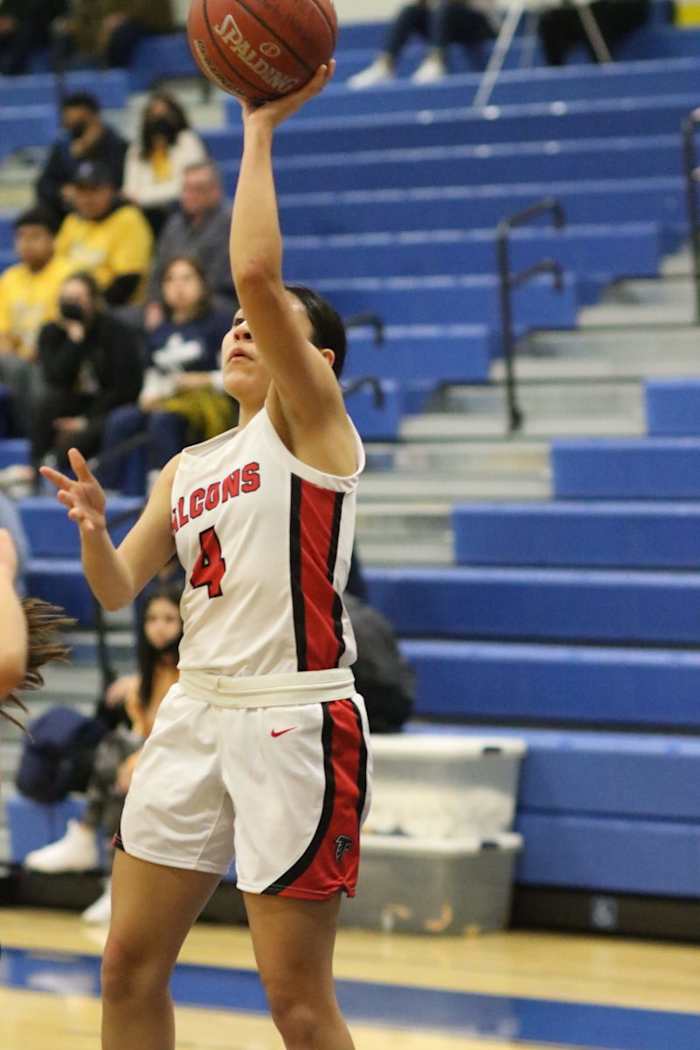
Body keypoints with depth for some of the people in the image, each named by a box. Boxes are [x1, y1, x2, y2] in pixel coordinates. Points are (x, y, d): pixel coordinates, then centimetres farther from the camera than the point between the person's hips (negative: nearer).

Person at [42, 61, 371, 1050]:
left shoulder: (312, 422, -4)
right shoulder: (187, 467, 18)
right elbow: (119, 591, 18)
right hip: (197, 713, 7)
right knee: (129, 970, 7)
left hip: (294, 721, -7)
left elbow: (256, 274, -18)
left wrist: (261, 129, -13)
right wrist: (93, 529, -3)